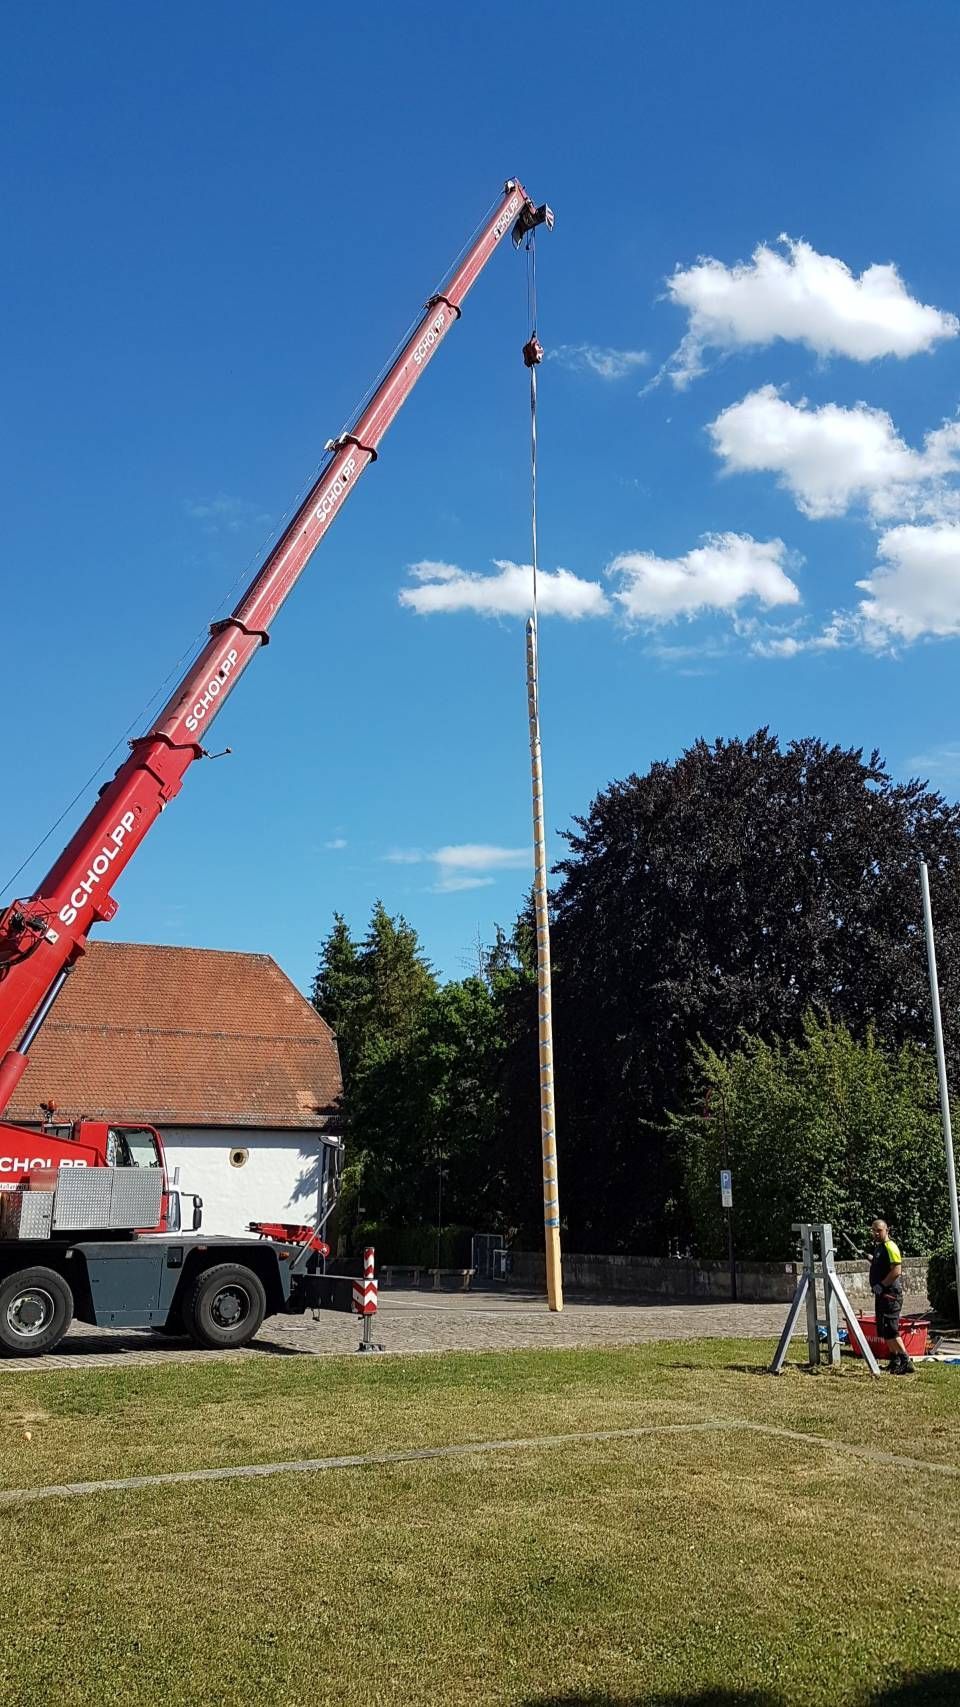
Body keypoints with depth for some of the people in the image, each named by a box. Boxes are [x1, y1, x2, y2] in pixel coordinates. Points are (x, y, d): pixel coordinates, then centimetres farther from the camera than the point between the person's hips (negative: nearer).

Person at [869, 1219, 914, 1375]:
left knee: (890, 1329, -12)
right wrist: (875, 1286, 14)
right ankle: (895, 1360, 22)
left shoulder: (890, 1246, -13)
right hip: (882, 1294, 10)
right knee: (884, 1330, 14)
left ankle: (905, 1362, -12)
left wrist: (881, 1285, -19)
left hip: (890, 1293, -10)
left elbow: (896, 1271, -22)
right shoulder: (879, 1247, 17)